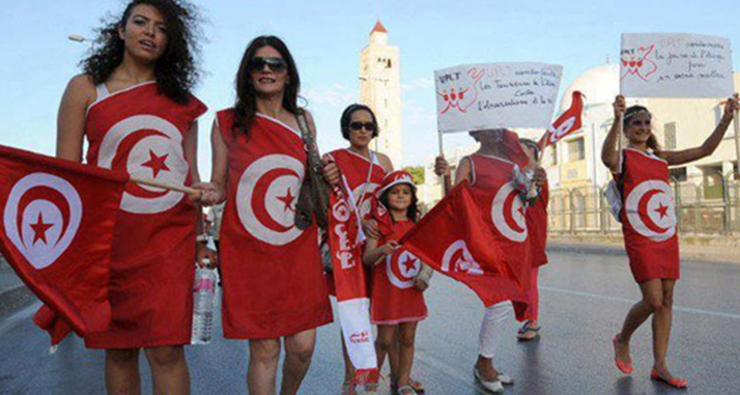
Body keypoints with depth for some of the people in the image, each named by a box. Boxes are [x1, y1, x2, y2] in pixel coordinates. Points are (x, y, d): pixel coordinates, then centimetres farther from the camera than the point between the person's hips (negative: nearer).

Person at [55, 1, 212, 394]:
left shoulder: (181, 100, 11)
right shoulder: (85, 88, 7)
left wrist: (200, 239, 11)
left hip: (170, 238, 0)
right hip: (109, 238, 0)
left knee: (166, 348, -6)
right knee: (118, 350, 9)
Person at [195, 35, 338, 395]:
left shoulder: (303, 120, 11)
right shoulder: (227, 122, 3)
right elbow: (220, 185, 7)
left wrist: (327, 177, -1)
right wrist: (210, 194, -15)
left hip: (298, 248, 2)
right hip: (248, 250, -2)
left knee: (302, 345, 4)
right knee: (264, 349, 2)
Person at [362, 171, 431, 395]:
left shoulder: (417, 224, 7)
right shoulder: (378, 224, -7)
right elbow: (367, 259, -15)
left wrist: (426, 275, -1)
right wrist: (382, 250, -35)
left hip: (411, 290, 4)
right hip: (386, 291, -4)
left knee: (408, 338, 9)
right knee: (385, 340, 3)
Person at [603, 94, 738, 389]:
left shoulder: (661, 158, 14)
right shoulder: (622, 158, -5)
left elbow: (703, 151, 11)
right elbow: (606, 157, -31)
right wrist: (616, 121, -47)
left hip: (668, 237, 6)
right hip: (639, 239, -6)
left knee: (666, 301, 6)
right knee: (653, 301, -11)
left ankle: (659, 367, 15)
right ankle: (622, 341, 18)